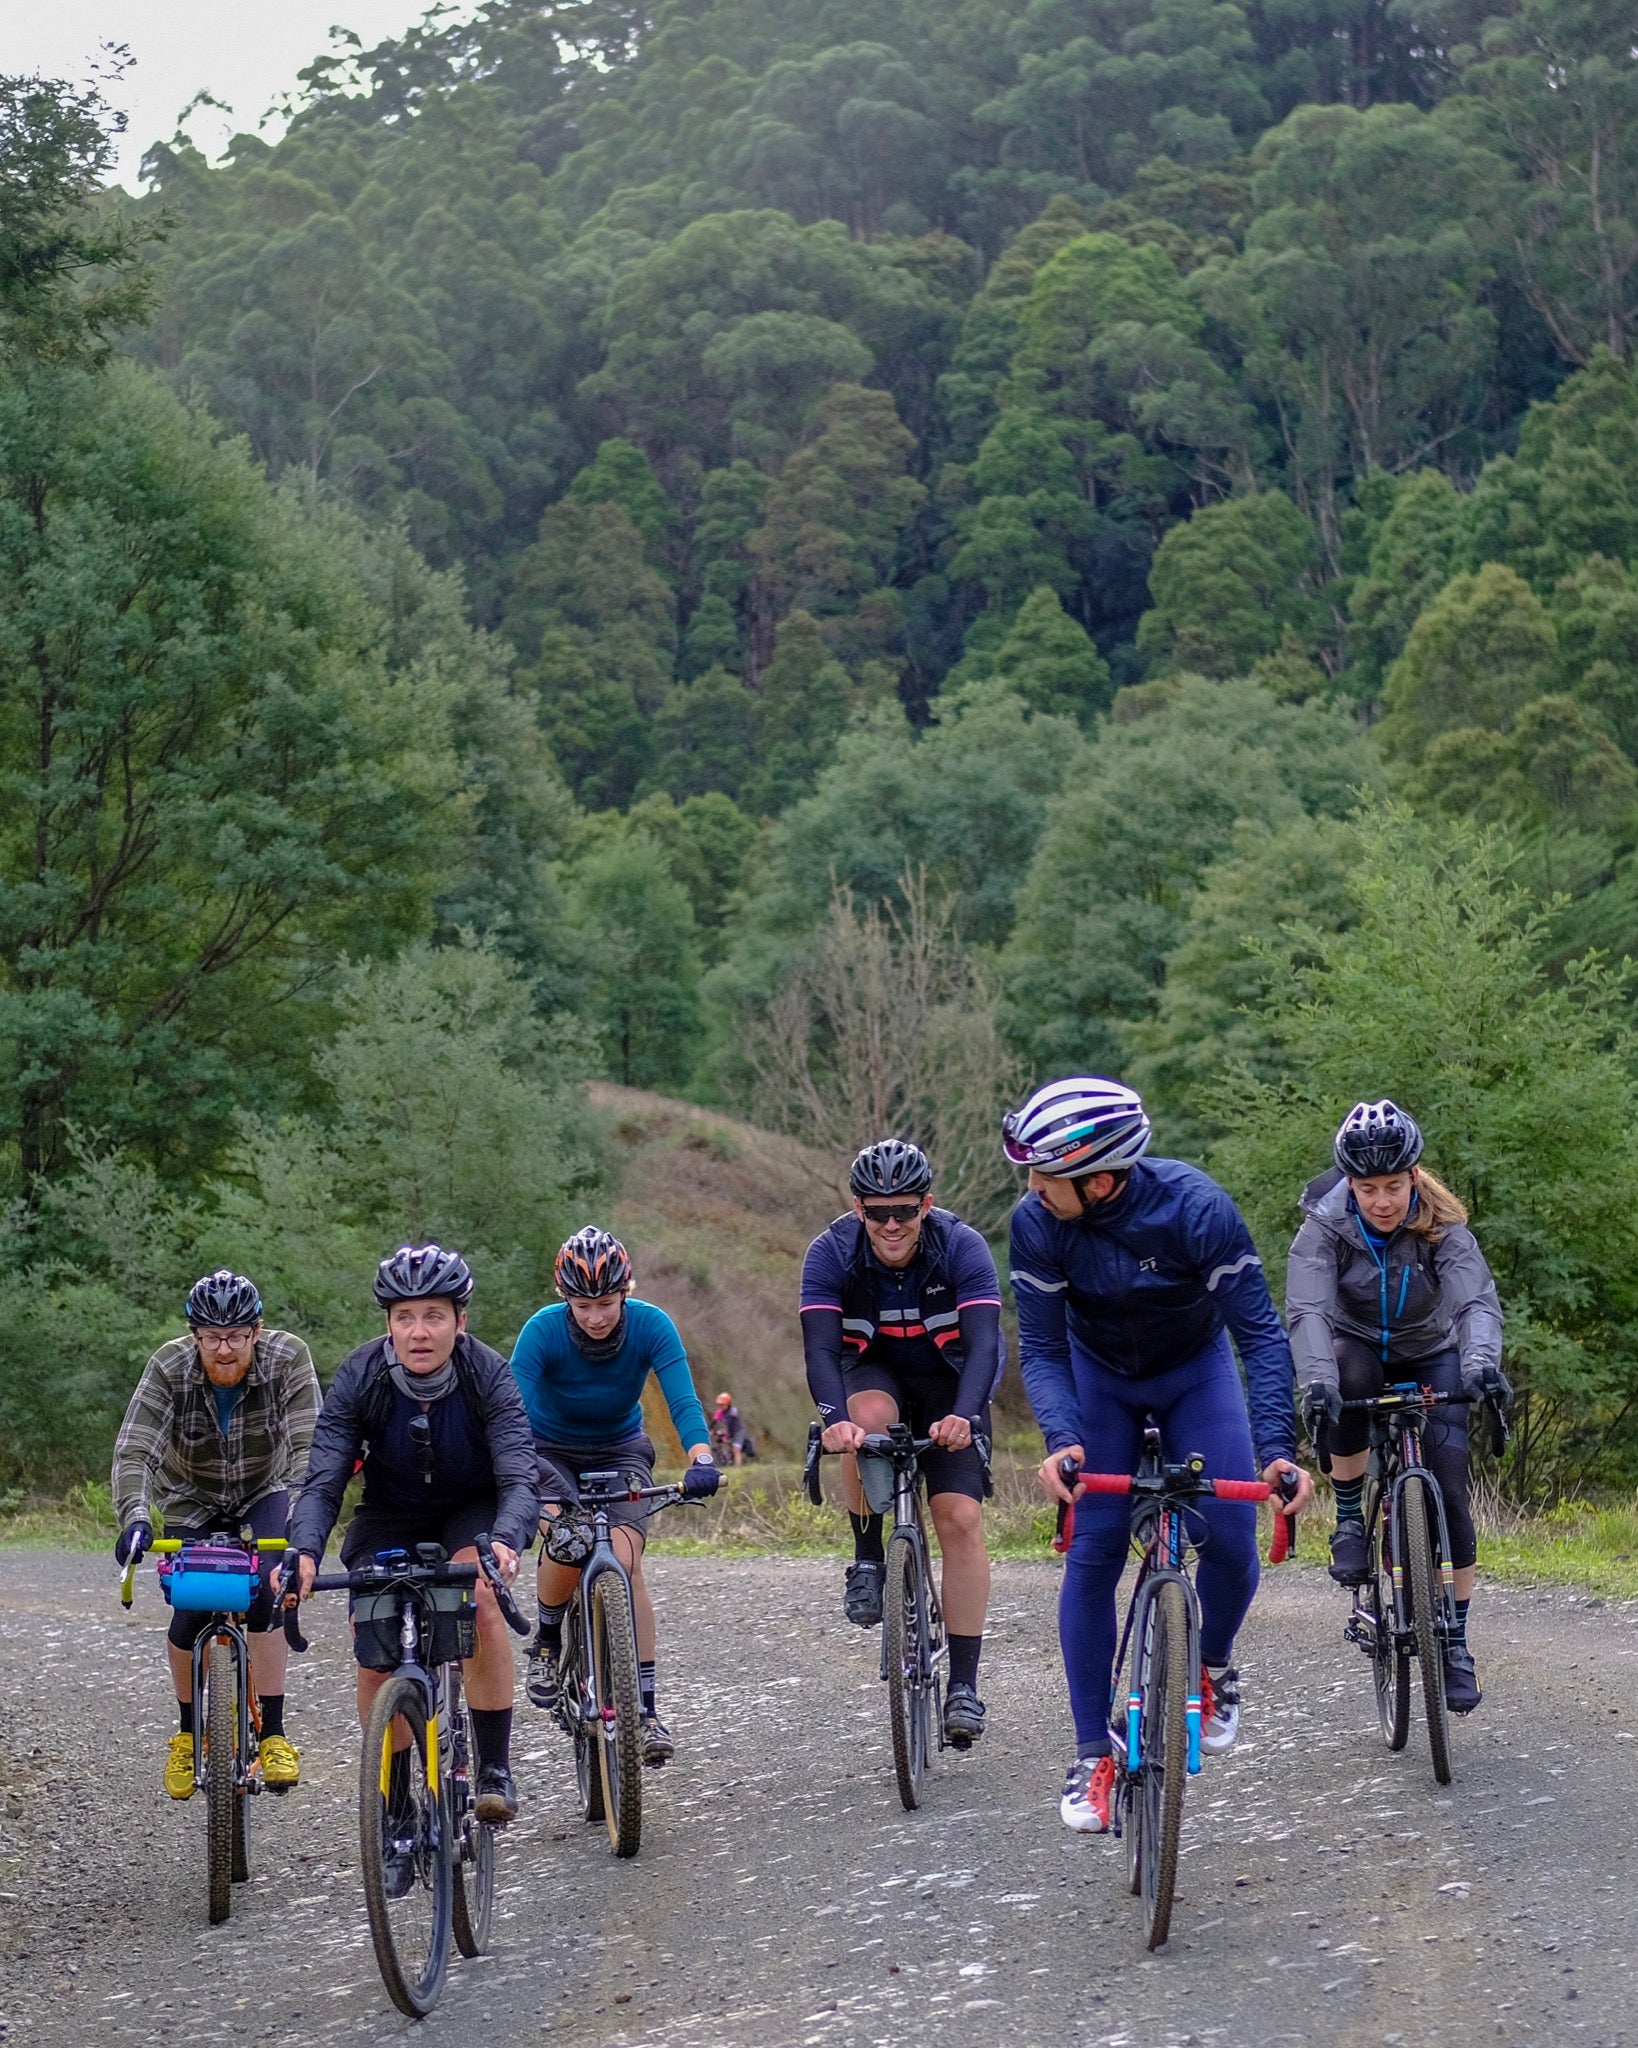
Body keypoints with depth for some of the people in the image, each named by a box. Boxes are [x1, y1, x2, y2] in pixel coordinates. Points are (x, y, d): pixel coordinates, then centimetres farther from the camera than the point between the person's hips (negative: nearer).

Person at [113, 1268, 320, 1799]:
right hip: (193, 1501, 1)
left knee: (263, 1592, -25)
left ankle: (272, 1734, -20)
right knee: (191, 1616, -10)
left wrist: (302, 1518, -51)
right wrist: (134, 1518, -51)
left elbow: (308, 1447, -36)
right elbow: (132, 1451, -34)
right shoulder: (169, 1368, -26)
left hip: (266, 1494, -1)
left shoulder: (288, 1359, -27)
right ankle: (188, 1732, 16)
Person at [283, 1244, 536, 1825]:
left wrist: (505, 1541, -55)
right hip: (387, 1519, 2)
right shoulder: (358, 1379, -22)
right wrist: (304, 1552, -46)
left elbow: (520, 1478, -34)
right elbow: (321, 1483, -26)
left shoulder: (489, 1377, -25)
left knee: (480, 1602, -31)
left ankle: (495, 1771, -21)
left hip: (471, 1514, -1)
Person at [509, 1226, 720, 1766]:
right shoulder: (543, 1331, -25)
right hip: (550, 1453, -1)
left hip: (620, 1453, 1)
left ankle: (645, 1708, -18)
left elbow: (683, 1401, -30)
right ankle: (546, 1643, 1)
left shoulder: (651, 1325, -22)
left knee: (625, 1559, -23)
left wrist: (701, 1459, -49)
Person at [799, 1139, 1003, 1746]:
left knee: (961, 1518, -15)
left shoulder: (962, 1247, -25)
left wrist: (963, 1415, -52)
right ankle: (867, 1560, -16)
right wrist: (834, 1418, -51)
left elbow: (983, 1342, -34)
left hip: (949, 1385, 0)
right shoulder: (831, 1253, -23)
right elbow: (820, 1346, -32)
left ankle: (963, 1685, -10)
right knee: (871, 1415, -36)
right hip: (872, 1374, 0)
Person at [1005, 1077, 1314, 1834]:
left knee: (1230, 1540, -17)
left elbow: (1261, 1333, -30)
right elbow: (1041, 1349, -22)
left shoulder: (1196, 1208, -34)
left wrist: (1278, 1447, -41)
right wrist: (1061, 1440, -40)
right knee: (1093, 1552, -11)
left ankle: (1214, 1666, 16)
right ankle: (1092, 1754, -2)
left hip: (1195, 1372, -1)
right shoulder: (1037, 1222, -28)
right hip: (1100, 1378, 1)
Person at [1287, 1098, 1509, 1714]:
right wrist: (1317, 1380, -54)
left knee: (1448, 1482, -16)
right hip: (1358, 1348, -1)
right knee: (1348, 1375, -38)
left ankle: (1455, 1641, -5)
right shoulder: (1326, 1225, -22)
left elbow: (1476, 1299, -34)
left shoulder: (1442, 1226, -21)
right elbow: (1306, 1308, -35)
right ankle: (1348, 1519, -20)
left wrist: (1481, 1362, -56)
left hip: (1431, 1358, 1)